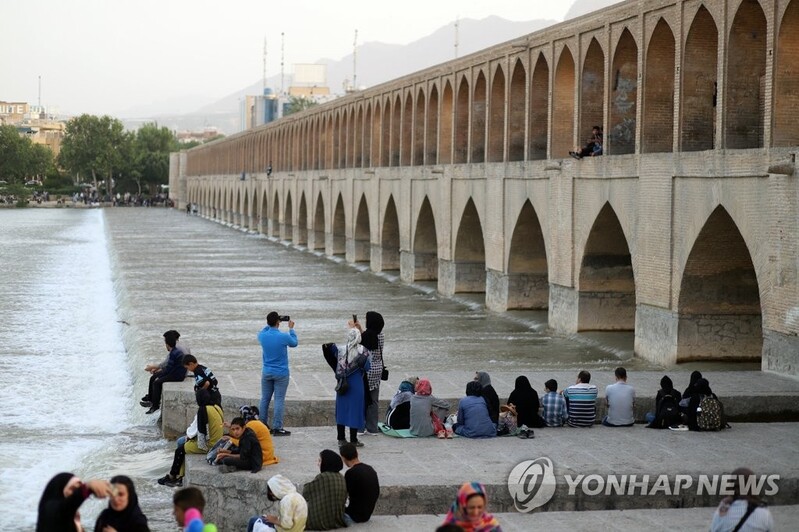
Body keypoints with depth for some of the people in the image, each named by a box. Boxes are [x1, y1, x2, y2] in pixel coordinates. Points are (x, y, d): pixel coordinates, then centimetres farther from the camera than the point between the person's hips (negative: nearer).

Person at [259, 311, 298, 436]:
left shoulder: (262, 336, -7)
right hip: (281, 374, -4)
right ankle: (277, 428, -1)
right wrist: (291, 329, 16)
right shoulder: (284, 337, -17)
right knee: (279, 400, -1)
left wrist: (269, 325, 21)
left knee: (265, 399, 11)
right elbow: (294, 343, 5)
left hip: (266, 373, 4)